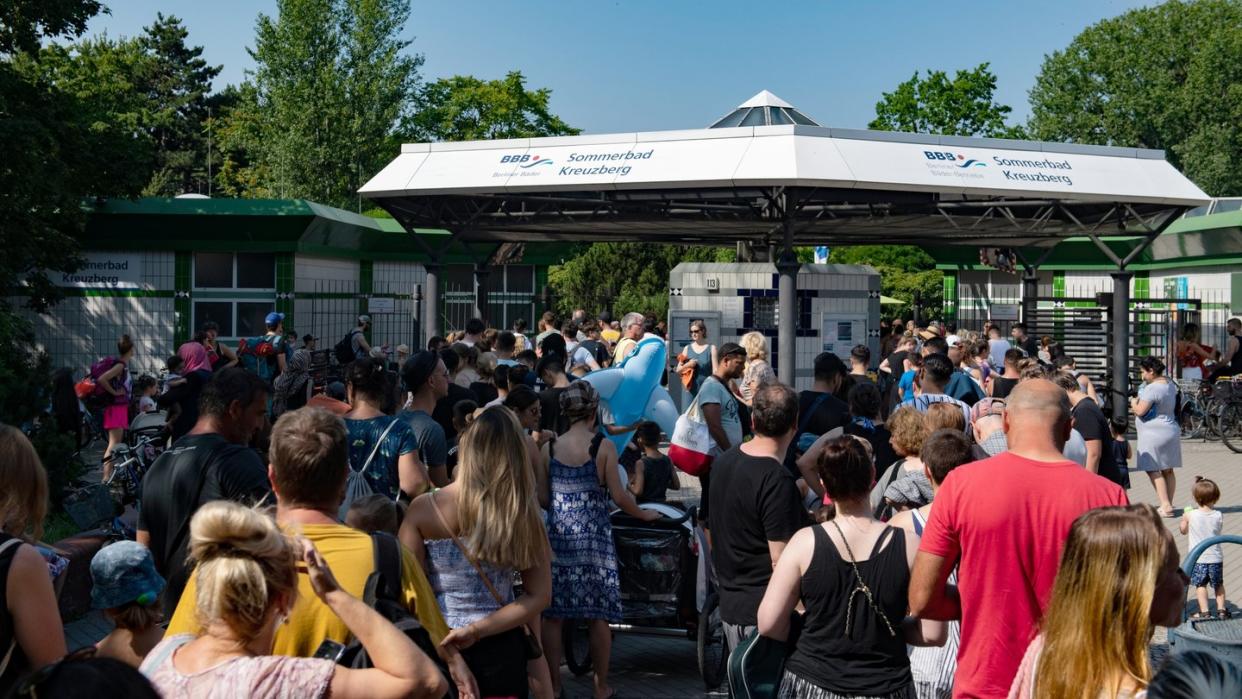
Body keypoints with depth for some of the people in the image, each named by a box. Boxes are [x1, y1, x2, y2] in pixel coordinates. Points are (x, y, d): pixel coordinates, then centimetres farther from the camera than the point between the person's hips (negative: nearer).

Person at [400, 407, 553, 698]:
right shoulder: (522, 512, -8)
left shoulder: (423, 509, -11)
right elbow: (540, 596, -8)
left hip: (437, 647, 0)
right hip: (501, 648, 0)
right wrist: (477, 629, -10)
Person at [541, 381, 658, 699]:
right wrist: (643, 514, 10)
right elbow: (618, 496, -7)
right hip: (594, 536, -2)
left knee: (552, 614, 10)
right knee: (598, 615, 7)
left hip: (558, 535, 3)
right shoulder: (603, 446, -7)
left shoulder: (550, 446, 1)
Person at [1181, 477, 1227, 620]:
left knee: (1200, 585, 10)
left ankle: (1204, 612, 7)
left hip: (1198, 558, -2)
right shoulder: (1217, 515, -9)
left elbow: (1183, 530, 4)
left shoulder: (1190, 515, -13)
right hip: (1215, 557, 2)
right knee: (1218, 584, 21)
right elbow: (1217, 531, 10)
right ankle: (1221, 609, 25)